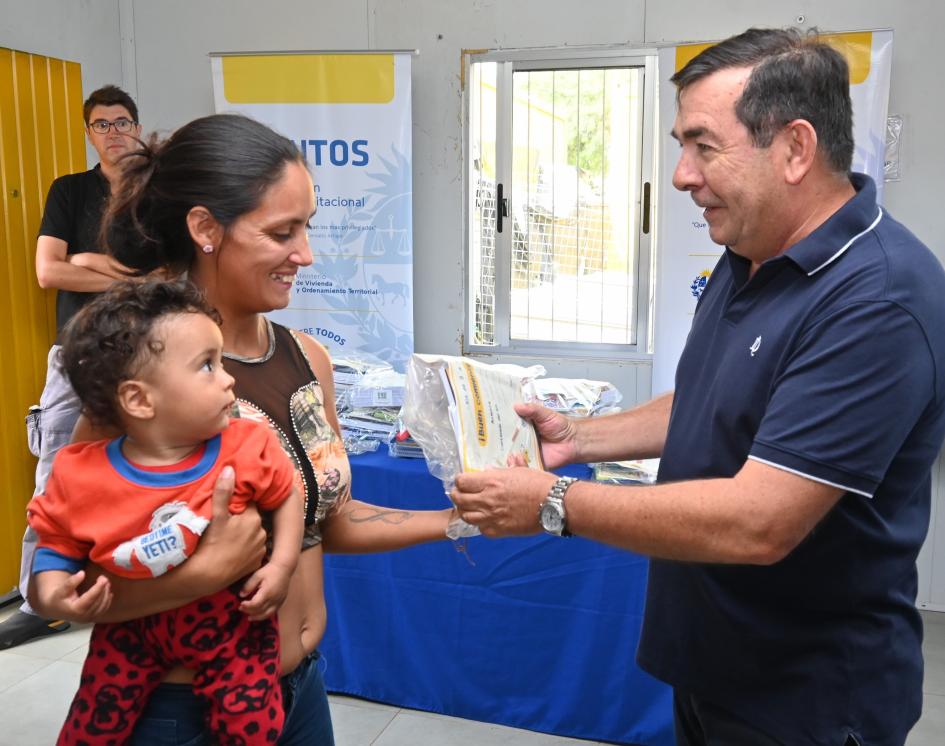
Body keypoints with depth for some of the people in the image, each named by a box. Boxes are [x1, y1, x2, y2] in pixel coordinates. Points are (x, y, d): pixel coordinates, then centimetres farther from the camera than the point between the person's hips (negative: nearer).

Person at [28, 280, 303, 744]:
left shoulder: (247, 449, -19)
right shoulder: (82, 477, -18)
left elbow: (286, 494, 0)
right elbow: (57, 547, -1)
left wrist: (282, 566, -11)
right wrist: (52, 592, -21)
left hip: (226, 617, -1)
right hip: (131, 623, 1)